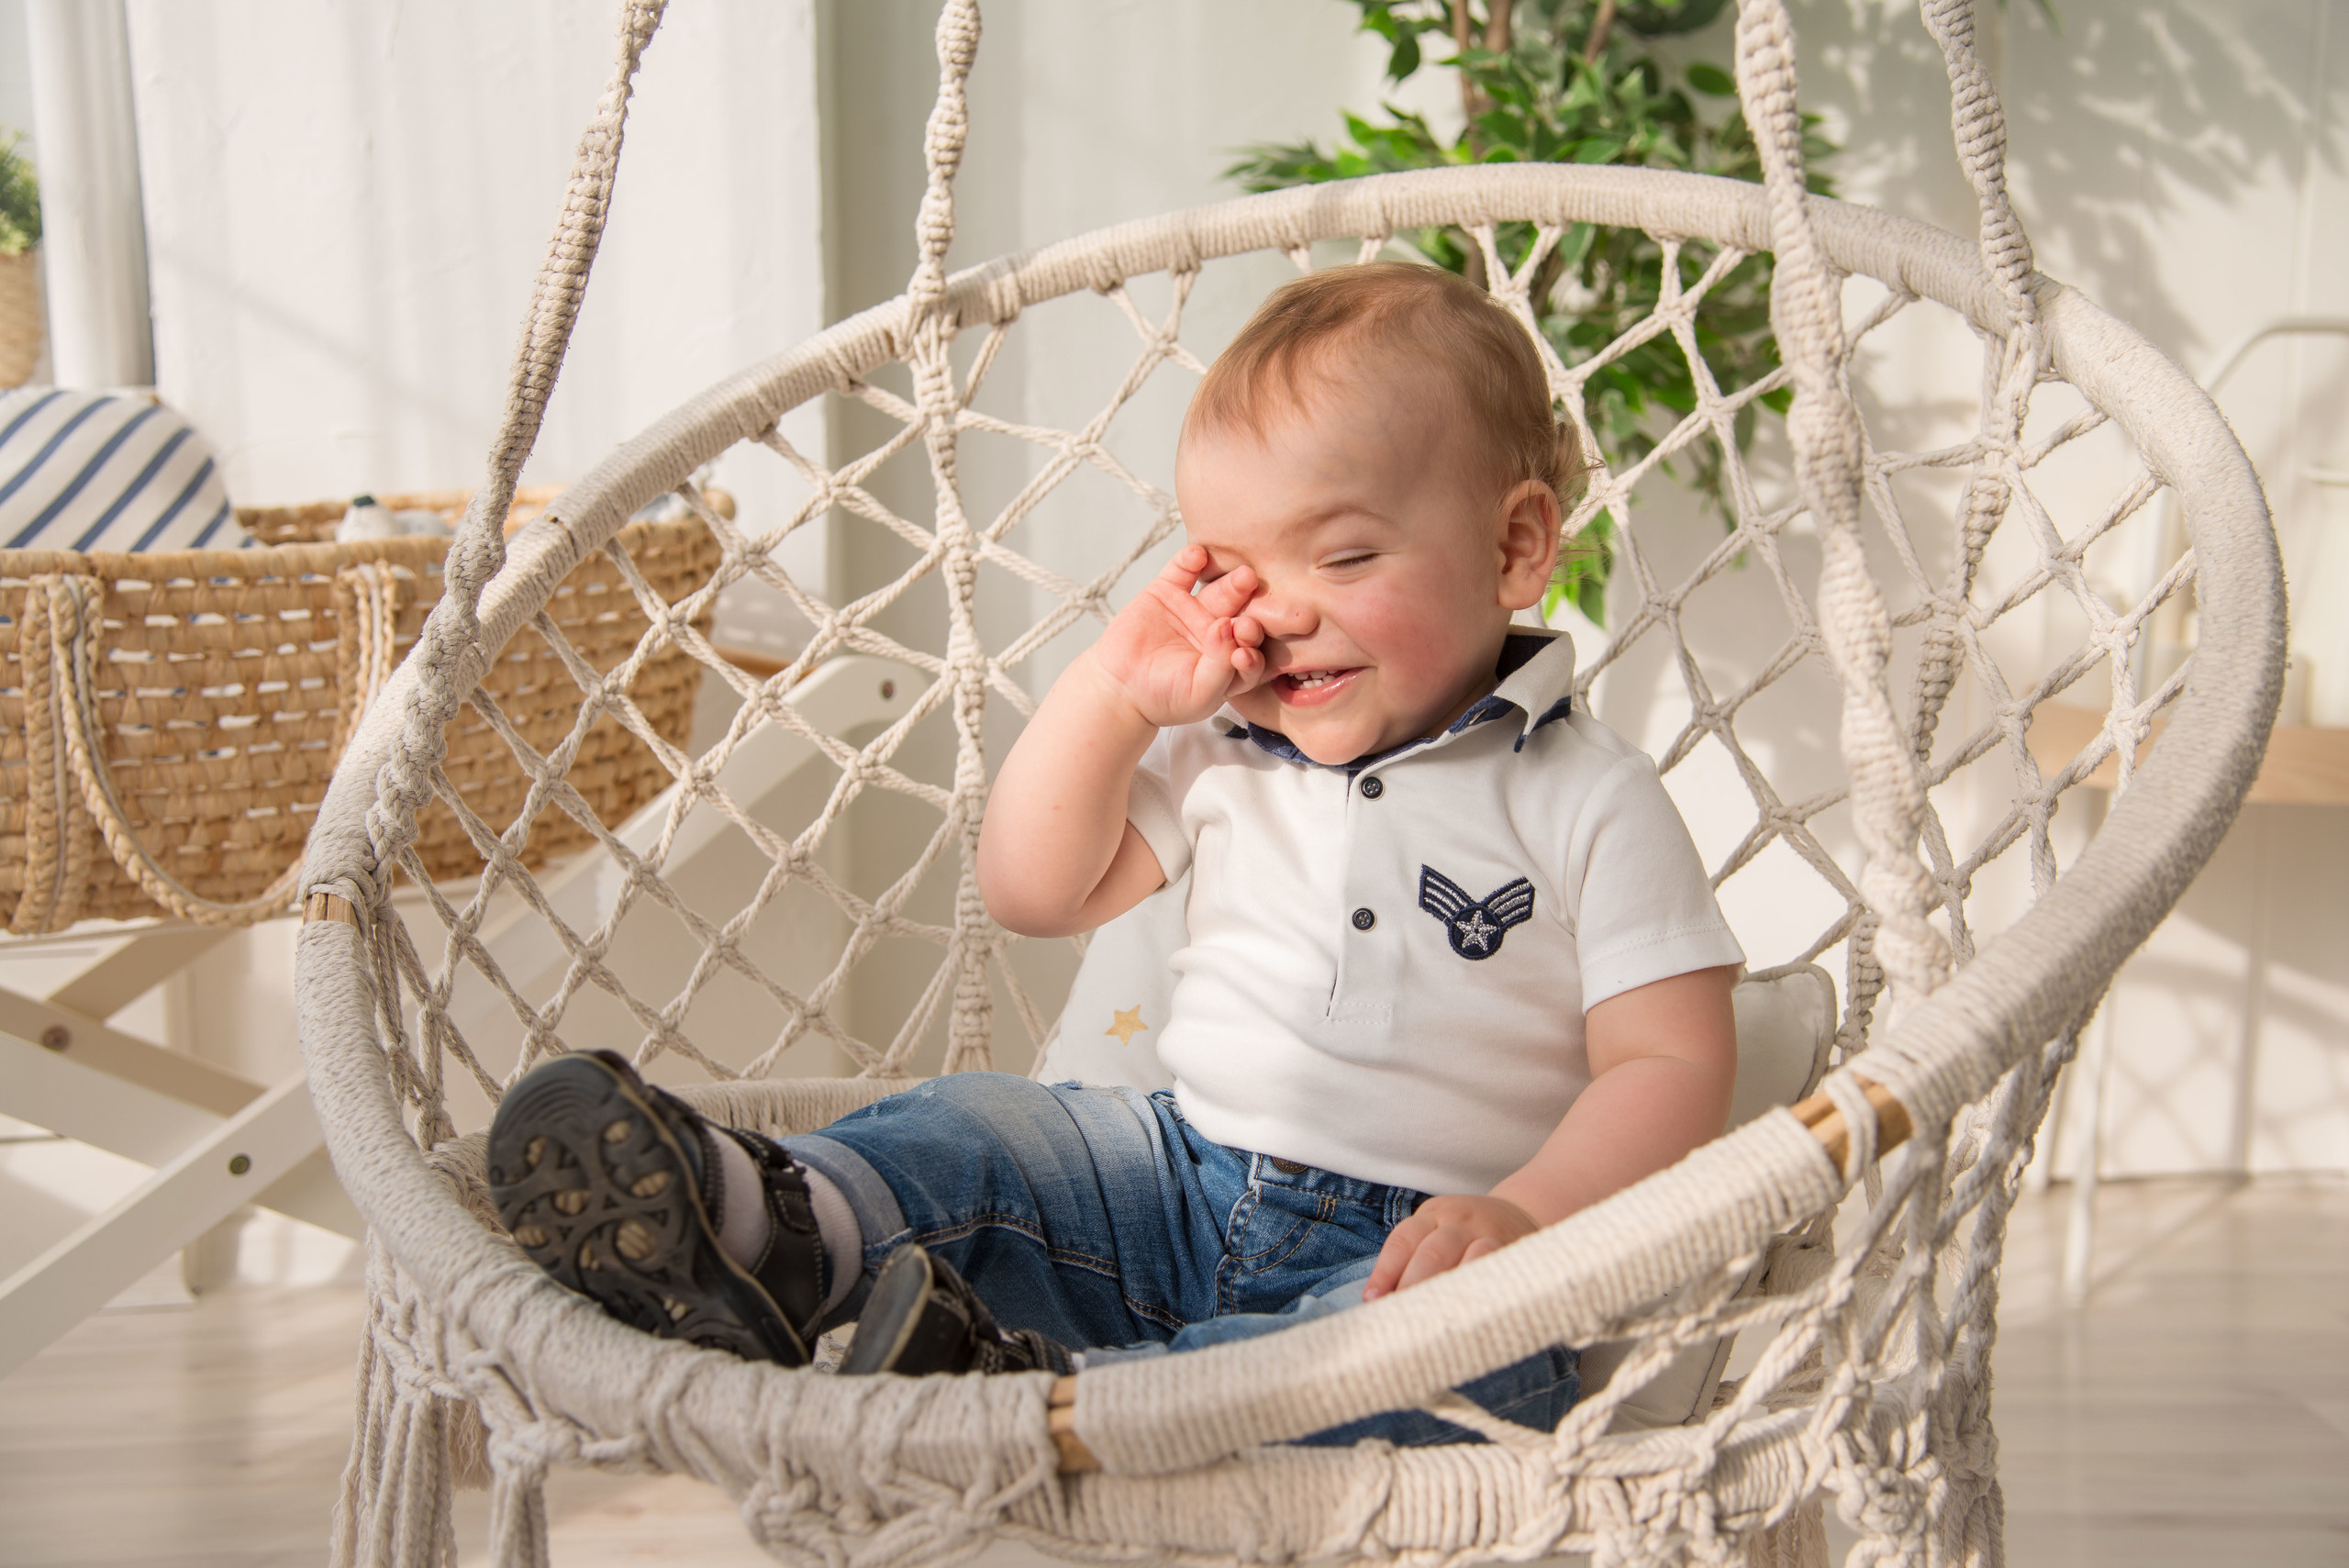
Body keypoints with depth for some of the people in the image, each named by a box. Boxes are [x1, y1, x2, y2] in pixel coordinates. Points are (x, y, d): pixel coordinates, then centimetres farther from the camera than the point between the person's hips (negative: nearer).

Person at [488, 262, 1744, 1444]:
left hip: (1405, 1246, -5)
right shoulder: (1222, 750, 12)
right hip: (1180, 1182, 5)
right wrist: (1113, 693, 0)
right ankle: (783, 1228, -42)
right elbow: (1033, 894, 13)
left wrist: (1524, 1214, -27)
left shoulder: (1588, 802, -4)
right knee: (972, 1125, -13)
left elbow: (1675, 1066, -8)